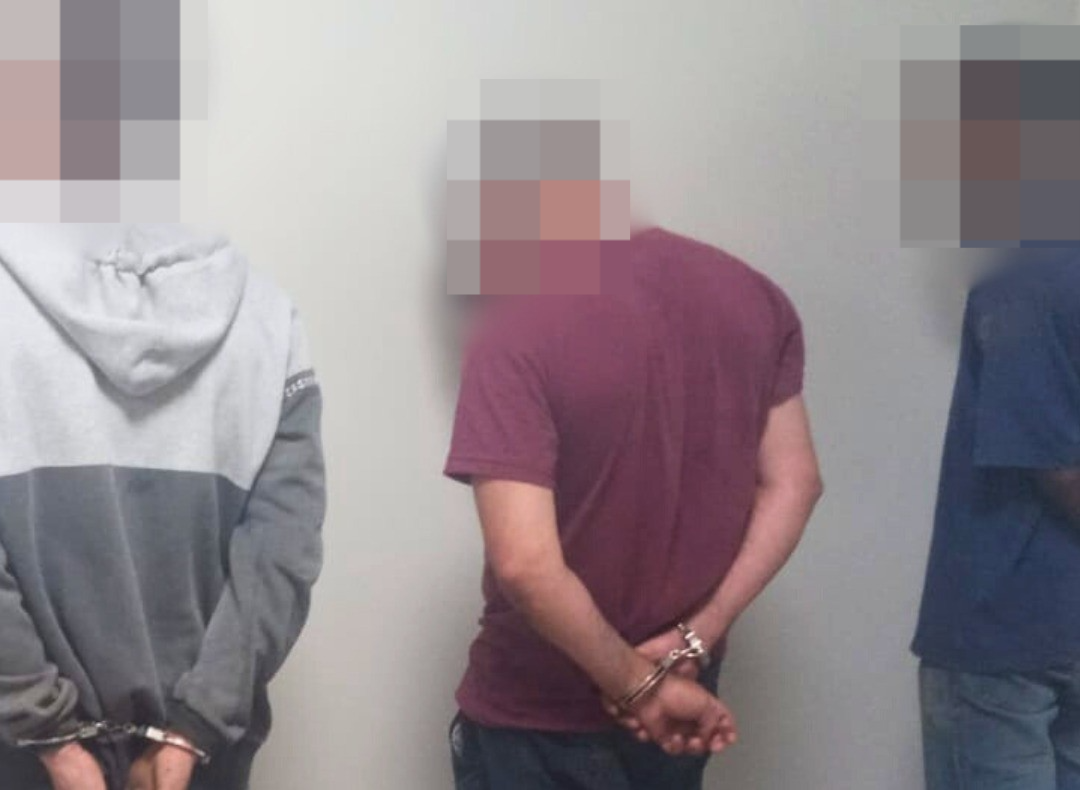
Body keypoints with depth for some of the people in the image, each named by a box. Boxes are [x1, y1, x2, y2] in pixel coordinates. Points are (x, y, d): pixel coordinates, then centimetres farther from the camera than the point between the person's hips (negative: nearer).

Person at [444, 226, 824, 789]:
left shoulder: (519, 326, -25)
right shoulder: (752, 298, -5)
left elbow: (524, 563, -30)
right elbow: (792, 484, -1)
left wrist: (639, 685, -18)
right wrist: (695, 637, -6)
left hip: (537, 717, -6)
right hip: (678, 688, 6)